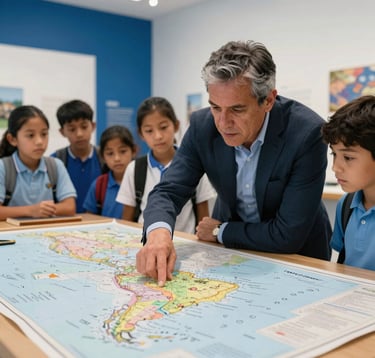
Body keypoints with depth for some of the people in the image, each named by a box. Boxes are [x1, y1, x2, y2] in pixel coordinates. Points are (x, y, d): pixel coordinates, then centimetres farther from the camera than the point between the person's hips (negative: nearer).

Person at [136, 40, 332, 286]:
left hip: (297, 255, -2)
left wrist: (219, 231, -14)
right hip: (231, 249, 2)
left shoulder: (307, 133, -27)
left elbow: (288, 236, -26)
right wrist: (159, 232, -34)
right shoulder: (202, 125, -15)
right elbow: (169, 191, -13)